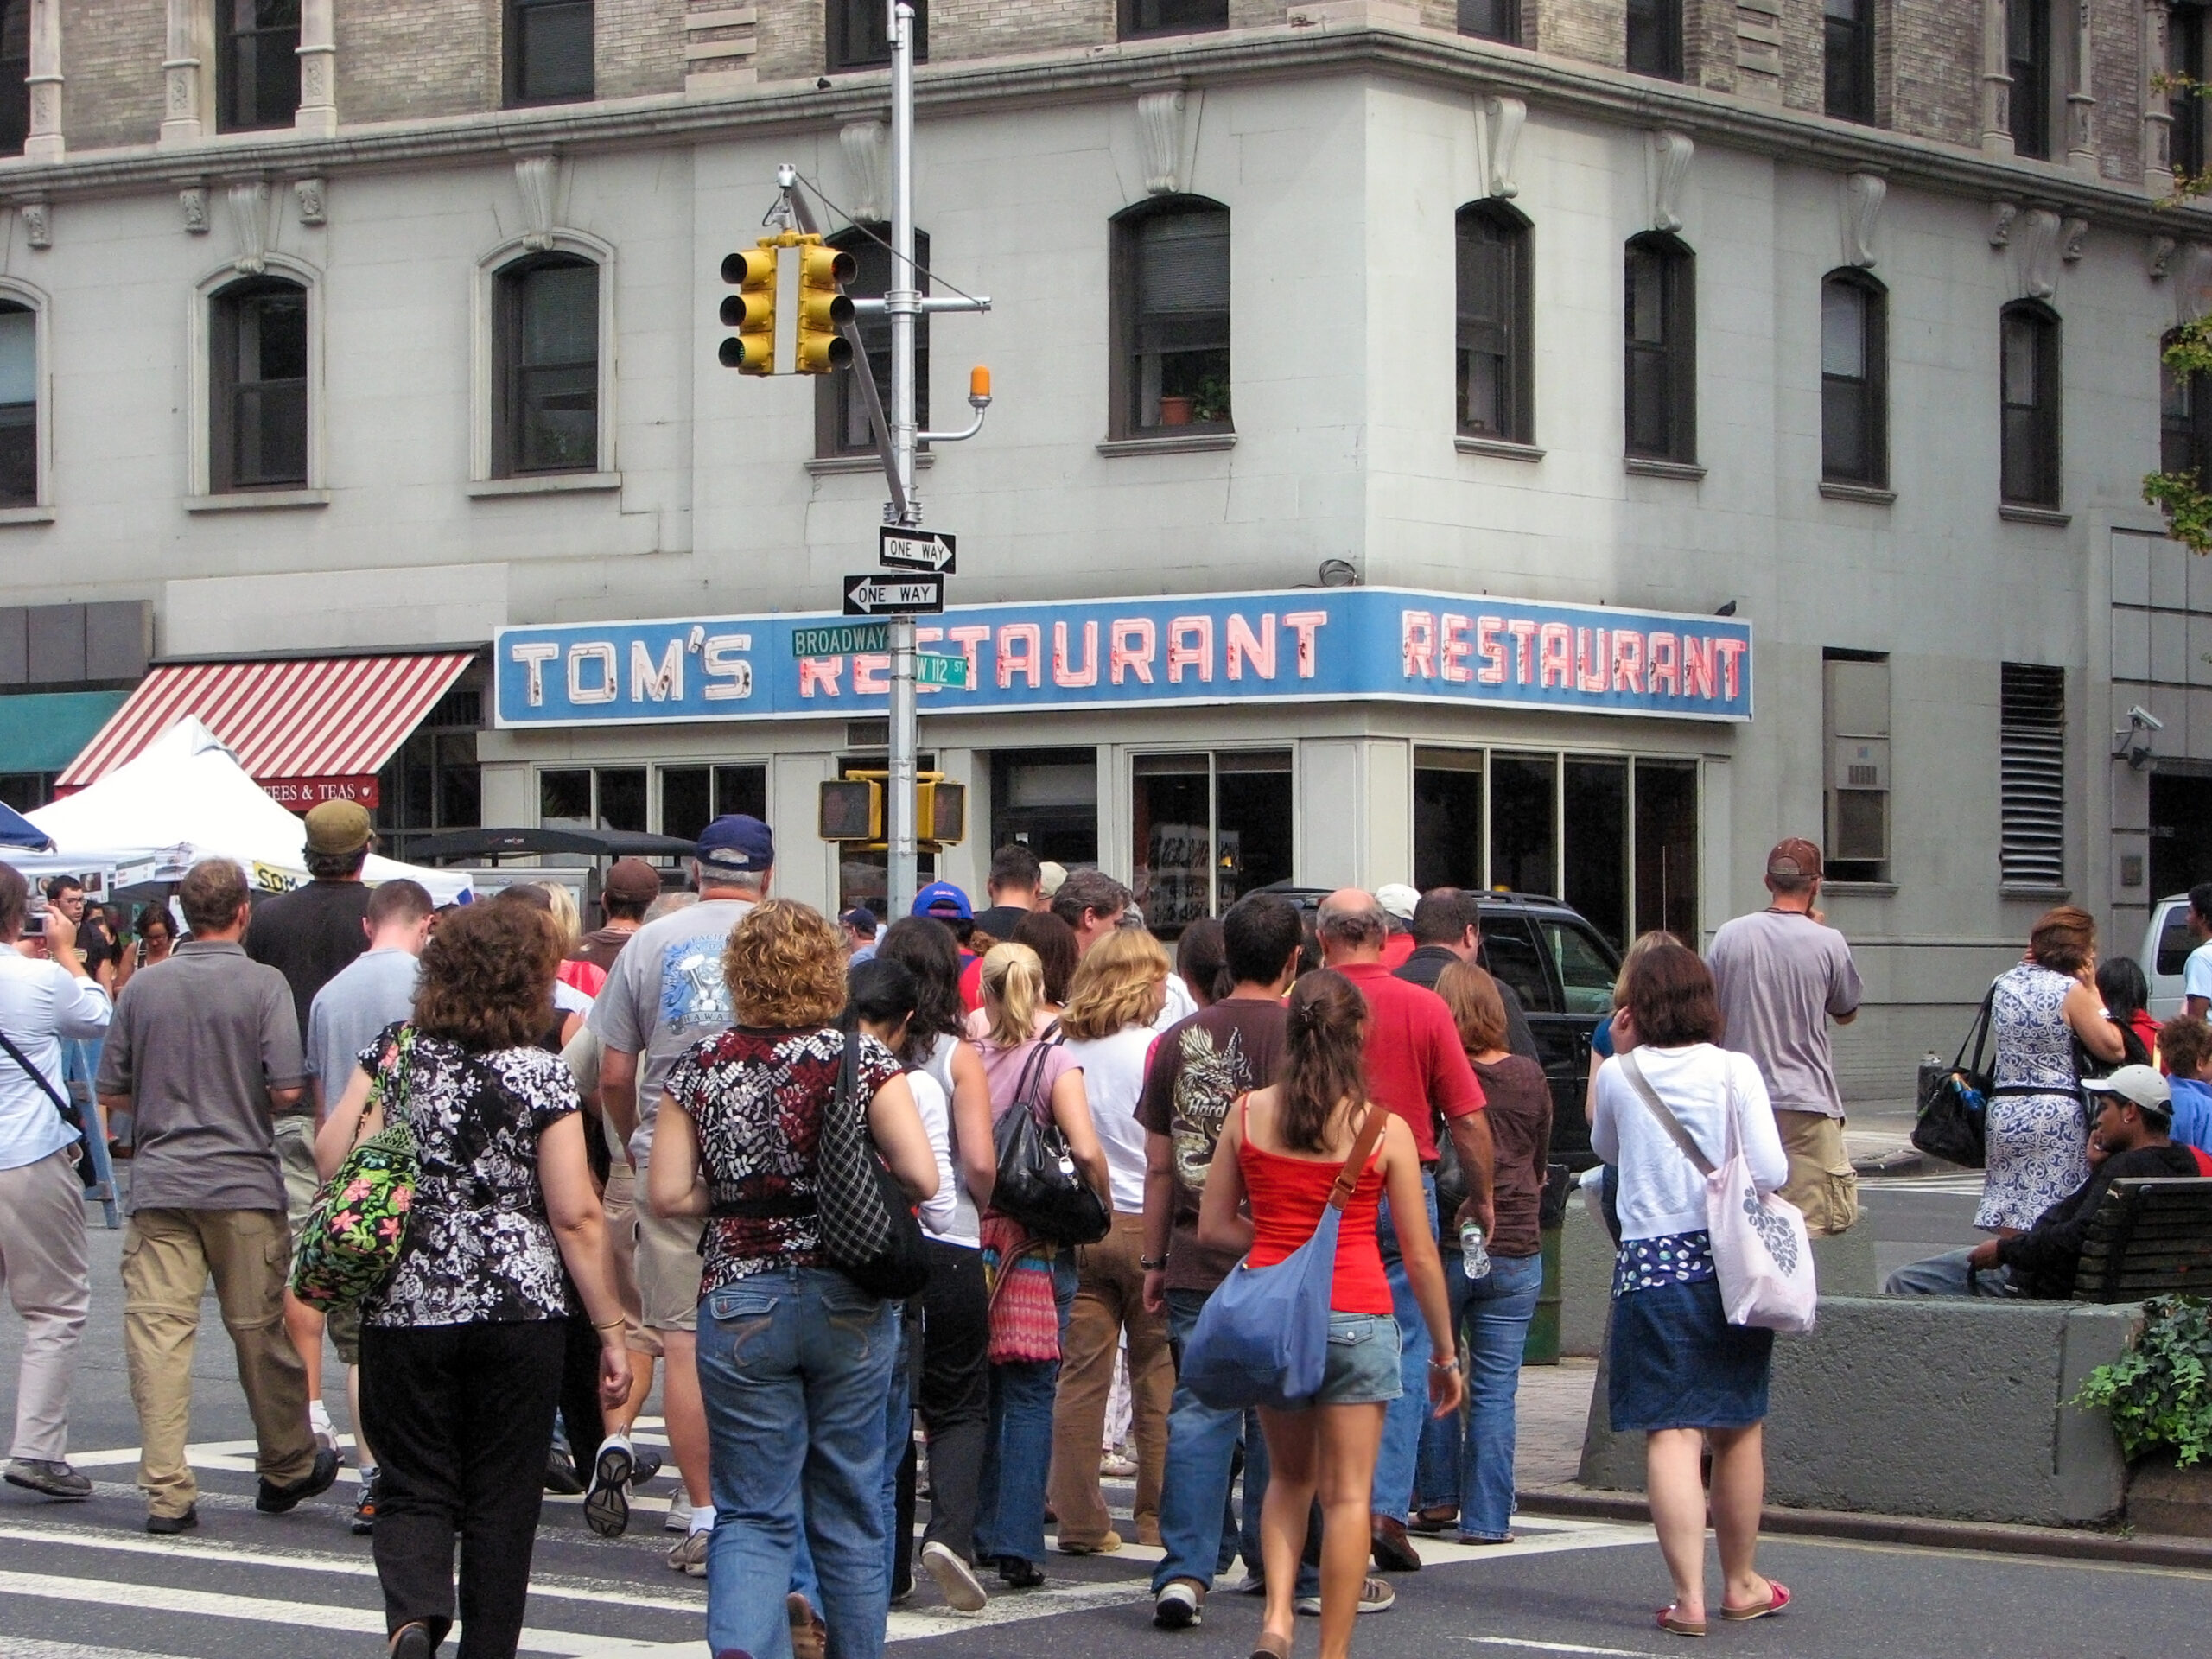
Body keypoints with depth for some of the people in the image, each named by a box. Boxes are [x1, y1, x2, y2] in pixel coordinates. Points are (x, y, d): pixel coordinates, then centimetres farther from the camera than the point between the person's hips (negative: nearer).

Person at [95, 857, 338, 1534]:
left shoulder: (144, 985, 4)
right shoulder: (263, 984, -6)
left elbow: (112, 1093, 9)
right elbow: (288, 1089, -12)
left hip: (159, 1182, 2)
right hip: (243, 1182, -2)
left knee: (157, 1330, -2)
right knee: (259, 1329, 10)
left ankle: (166, 1490, -7)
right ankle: (287, 1470, 25)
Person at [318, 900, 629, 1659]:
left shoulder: (393, 1052, 0)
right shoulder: (543, 1077, -6)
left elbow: (329, 1158, -3)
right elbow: (576, 1216, -7)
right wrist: (611, 1330, -1)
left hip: (404, 1308, 2)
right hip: (521, 1311, -1)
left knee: (415, 1487, 8)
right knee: (504, 1496, 10)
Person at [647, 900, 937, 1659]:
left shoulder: (700, 1065, -1)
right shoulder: (861, 1057, -5)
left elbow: (667, 1195, -4)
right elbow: (920, 1176, -12)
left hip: (739, 1304, 0)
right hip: (848, 1304, 0)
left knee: (752, 1514, 3)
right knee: (849, 1511, 13)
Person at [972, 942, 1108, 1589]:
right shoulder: (1055, 1062, -6)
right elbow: (1087, 1152, -17)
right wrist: (1102, 1207, -1)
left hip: (968, 1236, 3)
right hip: (1037, 1243, -3)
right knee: (1029, 1395, -1)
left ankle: (974, 1531, 21)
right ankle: (1016, 1545, -7)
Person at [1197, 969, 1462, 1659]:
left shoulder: (1248, 1114, 1)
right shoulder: (1385, 1130, -6)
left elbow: (1213, 1226, 4)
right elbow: (1420, 1257, -1)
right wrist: (1445, 1353, 8)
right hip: (1356, 1317, -3)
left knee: (1289, 1478, 20)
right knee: (1348, 1494, 4)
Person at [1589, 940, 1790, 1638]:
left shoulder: (1617, 1075, 2)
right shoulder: (1735, 1069, -3)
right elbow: (1771, 1172, -9)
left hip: (1649, 1265, -1)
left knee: (1672, 1434, -4)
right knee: (1739, 1429, 15)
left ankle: (1690, 1595, -14)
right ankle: (1740, 1583, 28)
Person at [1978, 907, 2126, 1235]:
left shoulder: (2004, 983, 9)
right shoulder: (2069, 990, -9)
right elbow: (2112, 1048, -6)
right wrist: (2092, 992, 2)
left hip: (2004, 1112, 6)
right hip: (2057, 1116, -6)